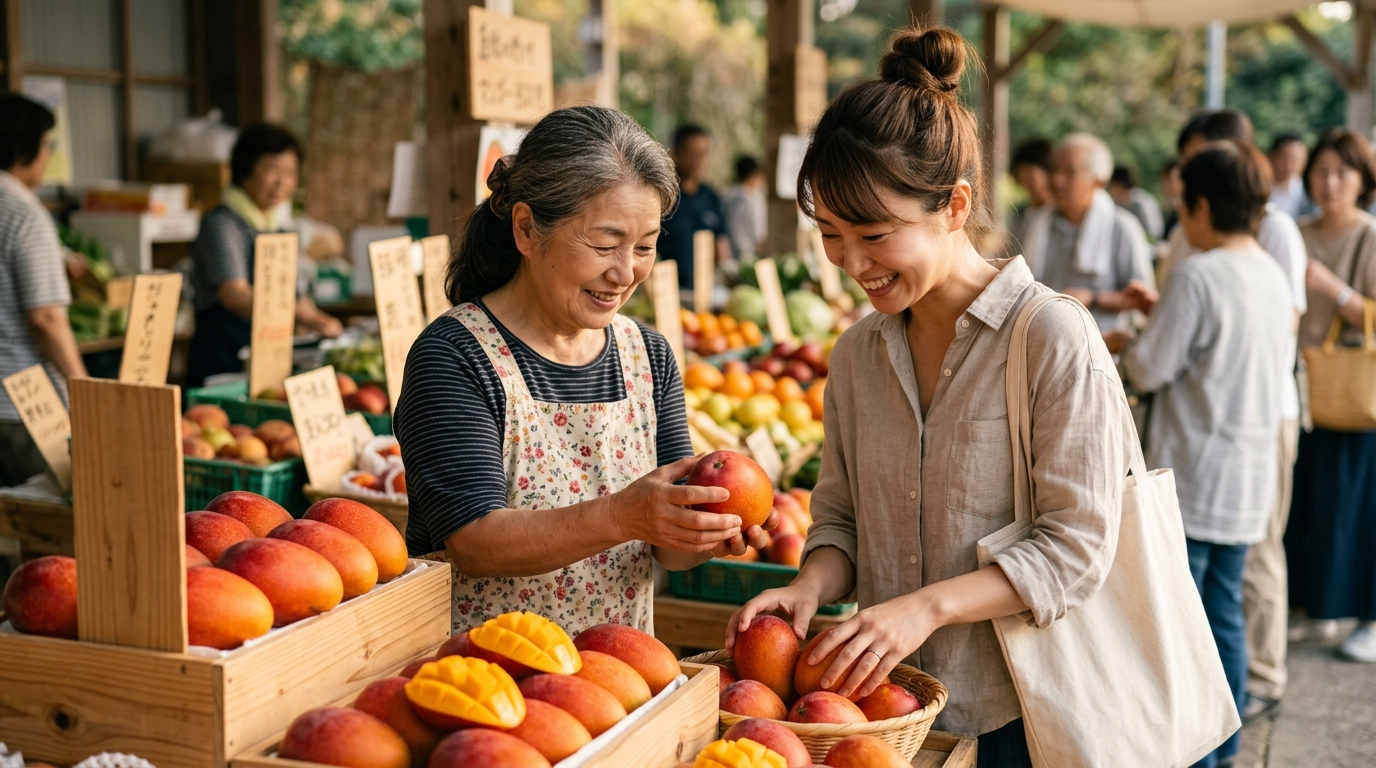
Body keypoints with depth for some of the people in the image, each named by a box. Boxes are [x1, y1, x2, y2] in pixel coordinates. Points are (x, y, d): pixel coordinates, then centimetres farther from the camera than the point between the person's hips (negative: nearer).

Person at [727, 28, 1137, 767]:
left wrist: (927, 606, -24)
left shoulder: (1054, 338, -14)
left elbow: (1076, 547, -15)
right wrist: (812, 585, -10)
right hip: (883, 703, 5)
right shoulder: (857, 352, 5)